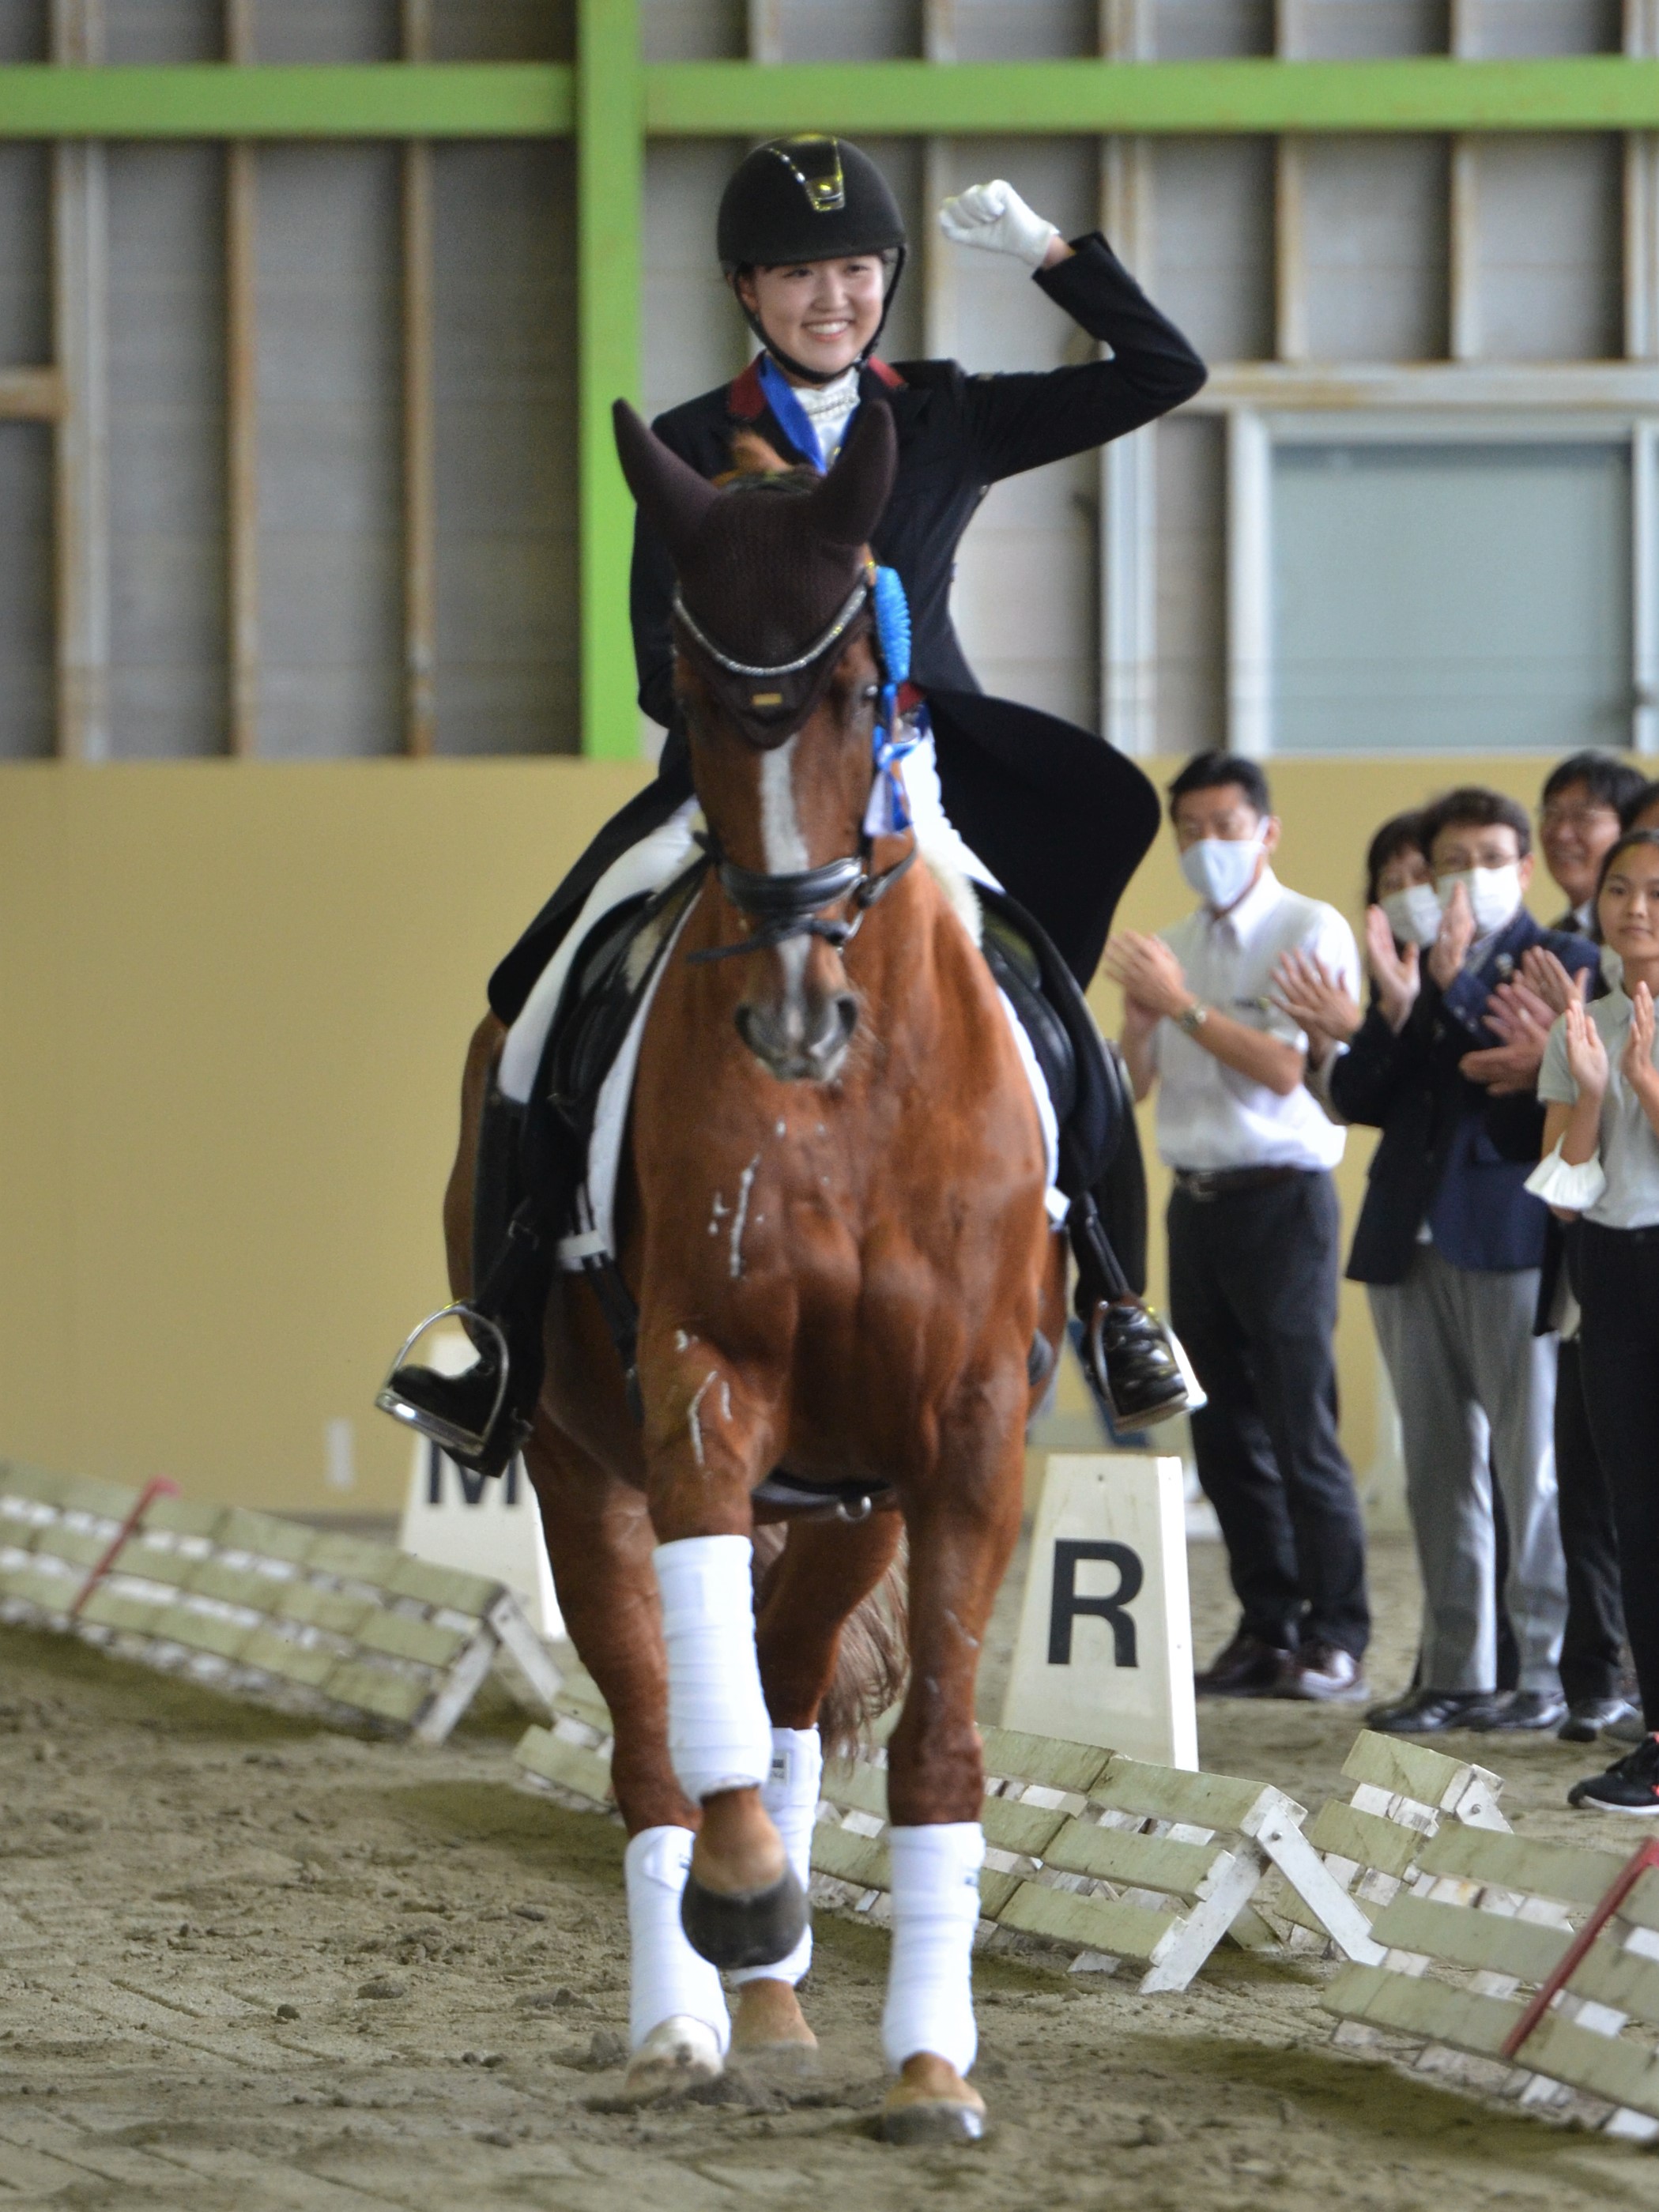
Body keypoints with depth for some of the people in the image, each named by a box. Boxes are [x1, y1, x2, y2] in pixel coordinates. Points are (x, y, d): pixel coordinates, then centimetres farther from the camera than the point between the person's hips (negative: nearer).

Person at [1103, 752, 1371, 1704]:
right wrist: (1140, 1010, -3)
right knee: (1227, 1431, 6)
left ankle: (1338, 1640, -7)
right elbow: (1136, 1081, 16)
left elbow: (1288, 1068, -15)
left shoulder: (1311, 933, -5)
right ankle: (1268, 1630, 12)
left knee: (1301, 1427, -9)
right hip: (1198, 1199, 7)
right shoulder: (1178, 945, 16)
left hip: (1281, 1198, -7)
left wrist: (1183, 1004, -15)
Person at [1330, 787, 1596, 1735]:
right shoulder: (1413, 965, 16)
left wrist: (1456, 988, -18)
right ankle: (1457, 1673, 12)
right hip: (1412, 1239, 6)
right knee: (1439, 1469, 8)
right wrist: (1395, 1010, -8)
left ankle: (1553, 1665, 0)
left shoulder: (1563, 963, 1)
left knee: (1531, 1465, -6)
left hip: (1511, 1238, -6)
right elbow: (1356, 1100, 8)